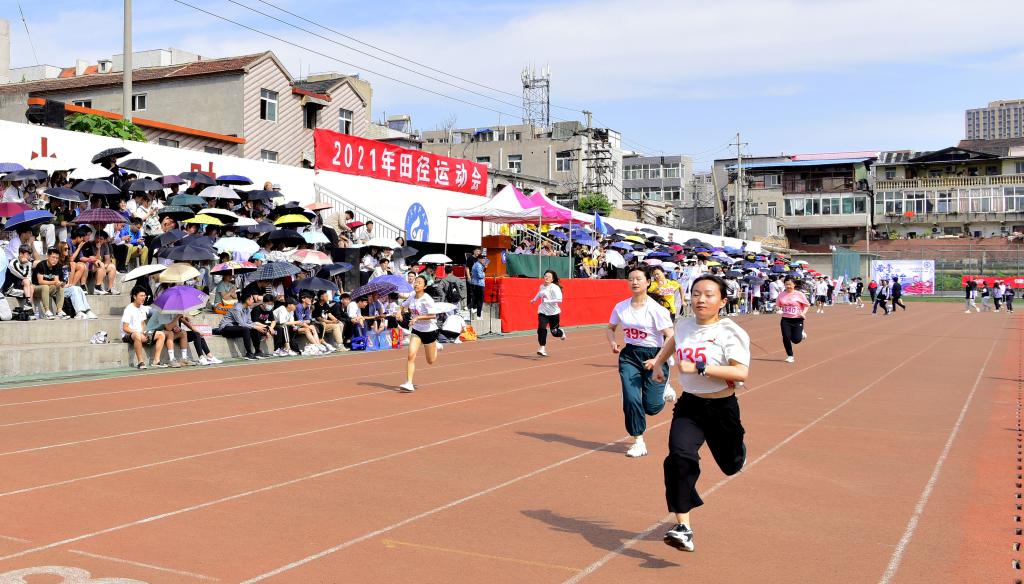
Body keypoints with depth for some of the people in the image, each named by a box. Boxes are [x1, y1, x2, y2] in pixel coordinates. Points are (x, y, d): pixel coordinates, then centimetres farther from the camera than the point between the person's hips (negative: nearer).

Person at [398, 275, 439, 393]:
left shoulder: (427, 299, -20)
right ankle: (409, 384, -14)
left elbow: (433, 316, -29)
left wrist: (418, 317, -35)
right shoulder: (412, 297, -1)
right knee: (411, 355, -15)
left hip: (429, 330, -4)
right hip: (416, 330, 4)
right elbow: (403, 305, 19)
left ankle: (436, 346, 45)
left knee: (430, 361, 11)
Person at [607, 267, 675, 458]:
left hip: (654, 356, -3)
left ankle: (663, 389, 33)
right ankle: (638, 442, 8)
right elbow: (610, 328, 18)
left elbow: (671, 338, -14)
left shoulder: (656, 309, -13)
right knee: (631, 399, -9)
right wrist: (613, 342, -2)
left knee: (651, 406, -3)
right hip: (629, 356, 3)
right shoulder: (620, 307, 1)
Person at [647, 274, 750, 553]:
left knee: (730, 464, 18)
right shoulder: (684, 326, 1)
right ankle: (683, 528, -21)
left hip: (722, 408, -3)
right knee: (680, 456, -22)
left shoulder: (730, 332, -16)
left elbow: (741, 373, -28)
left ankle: (739, 451, 58)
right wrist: (659, 361, 28)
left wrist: (698, 368, -31)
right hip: (689, 406, 3)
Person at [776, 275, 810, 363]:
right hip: (785, 320, 2)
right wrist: (778, 309, -10)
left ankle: (801, 333, 31)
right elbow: (778, 306, 12)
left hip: (797, 320, -2)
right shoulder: (781, 295, 1)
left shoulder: (799, 294, -5)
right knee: (786, 338, -5)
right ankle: (790, 356, 15)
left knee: (796, 340, -7)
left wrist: (803, 313, -14)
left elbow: (807, 305, 2)